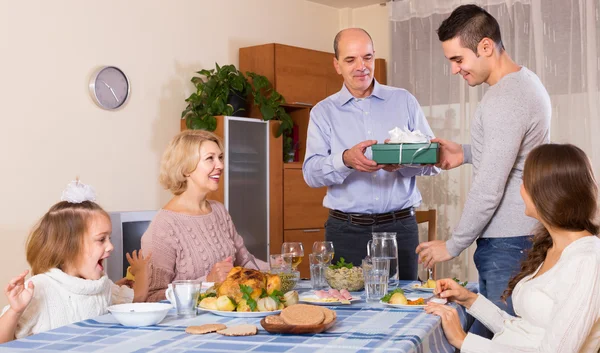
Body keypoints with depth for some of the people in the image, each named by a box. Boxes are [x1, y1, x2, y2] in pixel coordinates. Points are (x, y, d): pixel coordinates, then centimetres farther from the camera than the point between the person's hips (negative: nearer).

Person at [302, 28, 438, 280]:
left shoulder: (404, 101, 8)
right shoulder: (323, 112, 6)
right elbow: (311, 172, -5)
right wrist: (346, 160, -25)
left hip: (400, 227, 1)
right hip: (346, 231, -1)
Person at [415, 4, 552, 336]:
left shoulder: (505, 100, -19)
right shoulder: (525, 81, 12)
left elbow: (488, 191, -20)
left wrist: (453, 246, -9)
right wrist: (466, 153, 12)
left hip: (506, 243, -10)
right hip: (521, 234, 10)